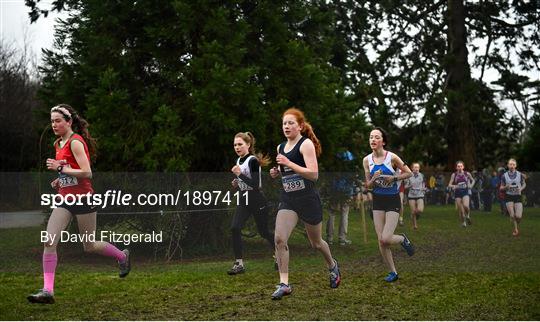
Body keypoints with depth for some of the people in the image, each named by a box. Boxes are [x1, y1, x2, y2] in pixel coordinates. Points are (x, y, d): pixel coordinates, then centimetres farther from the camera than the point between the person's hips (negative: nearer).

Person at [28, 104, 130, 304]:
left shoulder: (76, 142, -13)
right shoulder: (58, 144, 13)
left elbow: (87, 172, -21)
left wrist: (60, 168, -21)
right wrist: (60, 180, 11)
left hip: (82, 198, -7)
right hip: (65, 199, 8)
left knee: (90, 246, 6)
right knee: (49, 242, -7)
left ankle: (122, 256, 33)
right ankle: (47, 291, -5)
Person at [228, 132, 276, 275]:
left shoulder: (253, 161, -16)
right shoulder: (238, 161, 9)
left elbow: (255, 184, -23)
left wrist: (239, 174, -26)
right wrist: (236, 184, 2)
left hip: (257, 201, -7)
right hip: (244, 200, 7)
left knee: (263, 232, 5)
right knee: (235, 228, -11)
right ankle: (239, 263, -7)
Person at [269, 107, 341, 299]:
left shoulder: (306, 144, -10)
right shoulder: (281, 147, 11)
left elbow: (314, 174, -20)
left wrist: (288, 163, -26)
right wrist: (277, 172, 4)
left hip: (308, 200, -5)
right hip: (288, 201, 5)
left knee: (316, 243, 13)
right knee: (279, 238, -15)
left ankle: (332, 266, 44)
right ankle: (284, 284, -10)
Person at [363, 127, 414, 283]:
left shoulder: (392, 157, -13)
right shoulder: (367, 160, -2)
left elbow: (408, 173, -2)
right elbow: (368, 185, 5)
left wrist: (394, 178, -17)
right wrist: (374, 178, -17)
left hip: (393, 200, -4)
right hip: (378, 200, 4)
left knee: (385, 239, -16)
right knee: (380, 241, 2)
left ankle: (403, 239, 19)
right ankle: (393, 272, 18)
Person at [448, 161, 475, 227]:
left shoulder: (467, 174, 1)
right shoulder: (454, 175, -1)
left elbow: (473, 180, 18)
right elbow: (449, 185, 0)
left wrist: (470, 185, -1)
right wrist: (454, 186, -20)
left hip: (465, 192, -1)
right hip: (457, 192, 1)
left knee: (465, 206, -23)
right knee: (460, 209, -1)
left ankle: (468, 215, 8)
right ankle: (463, 222, 16)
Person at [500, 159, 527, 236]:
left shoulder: (520, 175, -1)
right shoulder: (504, 176, -2)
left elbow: (524, 184, 14)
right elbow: (501, 188, 7)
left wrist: (521, 189, -8)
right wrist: (506, 187, -16)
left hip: (518, 196, 0)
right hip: (509, 196, 0)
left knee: (518, 216, -9)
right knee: (512, 215, -9)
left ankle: (517, 226, 25)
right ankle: (516, 229, 15)